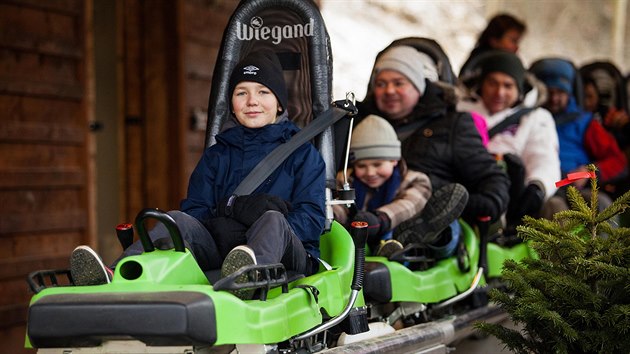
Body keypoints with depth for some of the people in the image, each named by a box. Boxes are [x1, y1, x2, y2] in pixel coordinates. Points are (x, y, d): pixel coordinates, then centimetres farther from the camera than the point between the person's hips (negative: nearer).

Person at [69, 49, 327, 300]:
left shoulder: (303, 155, 15)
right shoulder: (216, 157, 23)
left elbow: (311, 219, 1)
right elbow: (194, 211, 10)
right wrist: (234, 206, -12)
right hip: (220, 255, 3)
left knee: (272, 220, -33)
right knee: (179, 219, -23)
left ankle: (247, 280, -68)